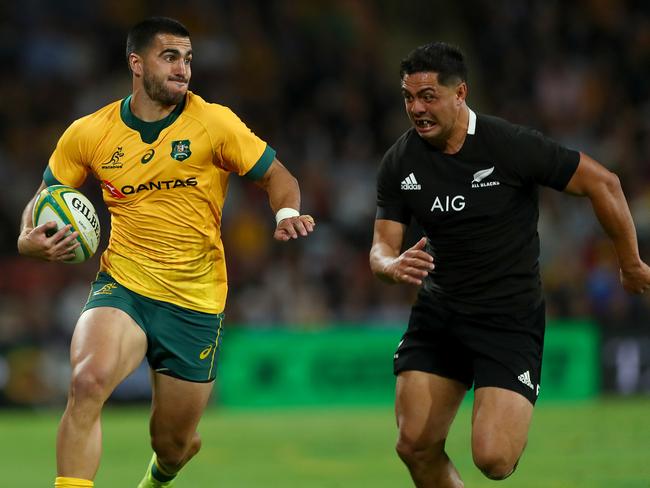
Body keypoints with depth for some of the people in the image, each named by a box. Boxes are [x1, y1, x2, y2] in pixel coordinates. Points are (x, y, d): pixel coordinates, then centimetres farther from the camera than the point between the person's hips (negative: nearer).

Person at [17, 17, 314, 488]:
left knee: (172, 445, 11)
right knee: (88, 381, -33)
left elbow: (276, 176, 1)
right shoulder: (89, 134, -1)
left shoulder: (214, 122, -6)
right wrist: (29, 240, -9)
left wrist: (287, 213, -21)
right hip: (121, 289, 0)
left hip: (196, 306, 0)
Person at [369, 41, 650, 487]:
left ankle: (514, 424, 20)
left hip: (510, 316, -5)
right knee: (416, 446, -4)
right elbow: (382, 248, 0)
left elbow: (602, 182, -9)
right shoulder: (400, 162, -3)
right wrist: (394, 266, -25)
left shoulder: (512, 145, -17)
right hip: (438, 312, 5)